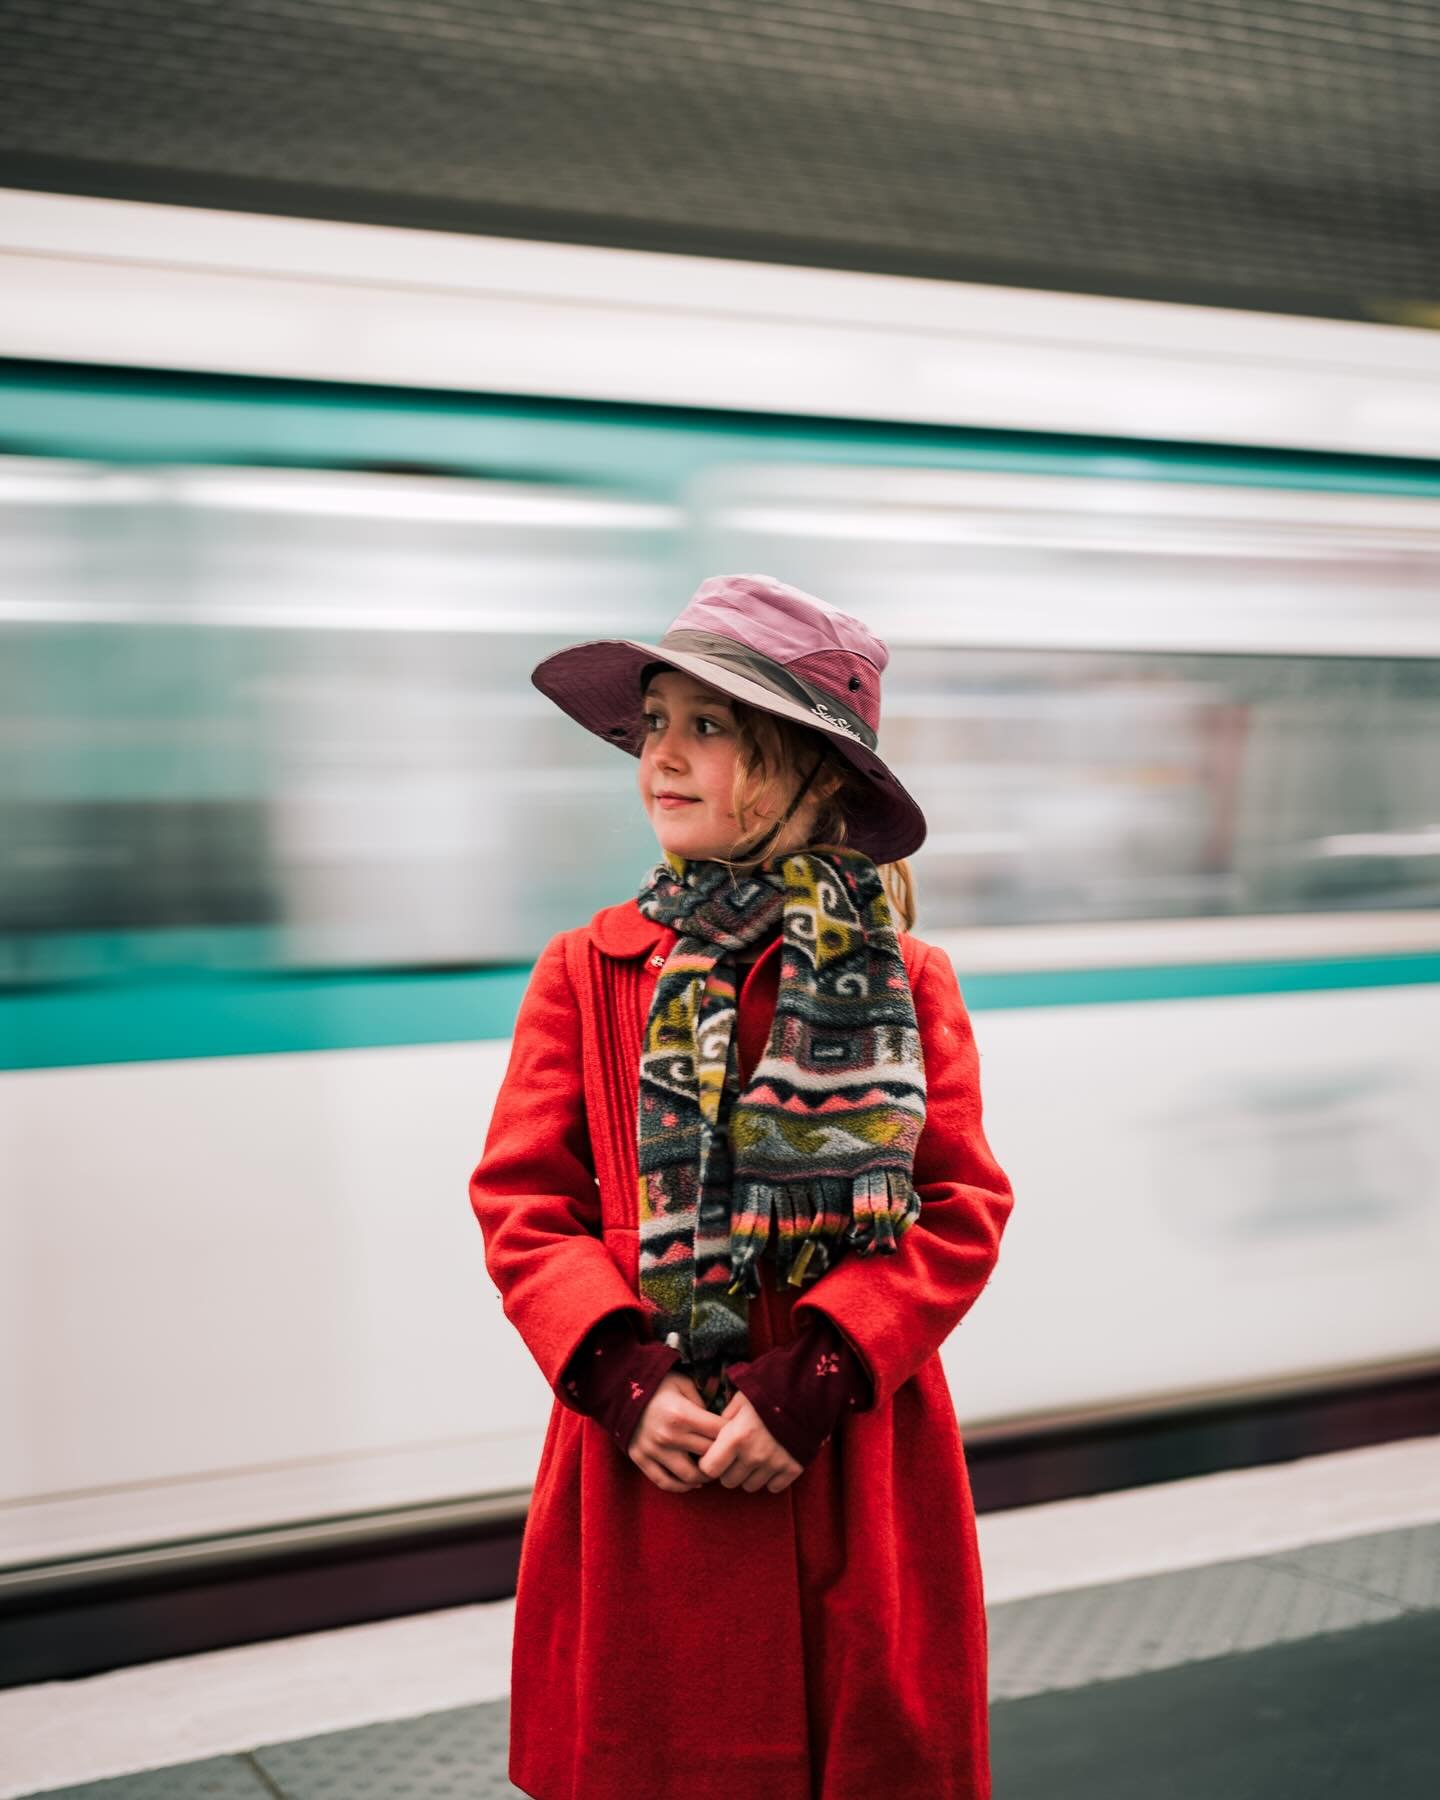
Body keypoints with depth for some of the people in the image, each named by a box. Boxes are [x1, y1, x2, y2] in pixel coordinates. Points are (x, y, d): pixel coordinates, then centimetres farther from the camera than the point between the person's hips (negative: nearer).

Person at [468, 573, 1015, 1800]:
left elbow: (962, 1213, -5)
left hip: (853, 1472, 0)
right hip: (649, 1464, 1)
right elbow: (523, 1202, 1)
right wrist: (624, 1377, -14)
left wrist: (805, 1387, -16)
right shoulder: (588, 972, 2)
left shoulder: (906, 982, 0)